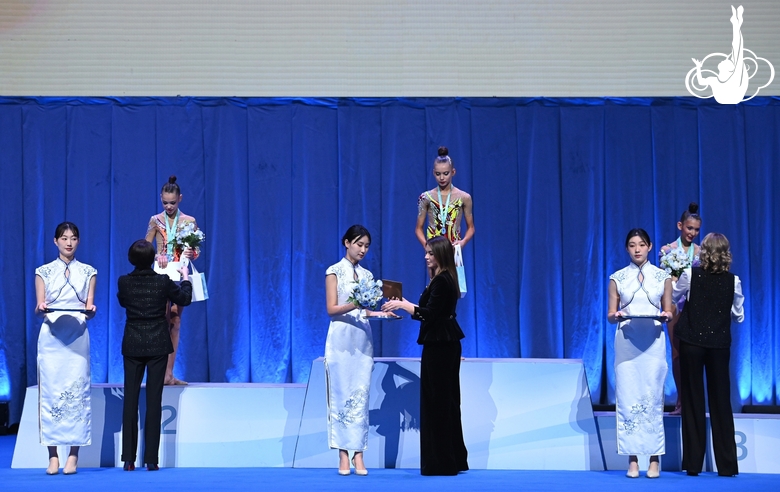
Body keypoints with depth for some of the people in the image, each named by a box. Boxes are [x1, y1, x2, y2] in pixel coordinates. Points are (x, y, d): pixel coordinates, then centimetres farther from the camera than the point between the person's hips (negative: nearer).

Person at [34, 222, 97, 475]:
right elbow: (38, 309, 4)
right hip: (51, 337, 0)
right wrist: (41, 309, -18)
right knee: (50, 390, -4)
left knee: (77, 392, -5)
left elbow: (89, 308, 5)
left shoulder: (88, 272, 10)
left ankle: (73, 456, -2)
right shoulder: (44, 272, 9)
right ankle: (53, 456, 0)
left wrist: (90, 310, -17)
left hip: (77, 338, 0)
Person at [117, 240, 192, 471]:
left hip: (132, 346, 1)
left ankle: (128, 459, 5)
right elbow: (184, 298, 9)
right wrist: (185, 277, 25)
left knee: (130, 399, 6)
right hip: (157, 346, -1)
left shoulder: (124, 282, -6)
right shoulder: (163, 282, -9)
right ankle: (151, 459, 0)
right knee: (154, 400, 1)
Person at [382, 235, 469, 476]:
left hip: (439, 346, -10)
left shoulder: (441, 281, -16)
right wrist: (405, 305, 19)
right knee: (447, 401, 14)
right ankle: (454, 459, 21)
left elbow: (429, 314, -22)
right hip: (446, 344, 10)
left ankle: (440, 462, -2)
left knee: (436, 401, -5)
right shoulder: (445, 279, 14)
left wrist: (402, 305, -15)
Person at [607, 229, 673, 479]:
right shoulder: (617, 277, 7)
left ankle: (654, 460, 1)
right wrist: (616, 316, -15)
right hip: (626, 341, 0)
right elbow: (610, 315, 7)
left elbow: (668, 312, 10)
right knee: (627, 397, -3)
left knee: (653, 397, -3)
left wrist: (666, 316, -12)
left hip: (653, 342, 0)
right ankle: (632, 460, 1)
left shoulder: (662, 276, 8)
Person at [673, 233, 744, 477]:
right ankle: (726, 464, 8)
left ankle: (693, 463, 7)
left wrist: (676, 278, 29)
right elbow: (739, 315, 6)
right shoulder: (733, 281, -3)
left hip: (692, 342, -1)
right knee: (720, 401, 8)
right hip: (720, 343, 1)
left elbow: (673, 296, 11)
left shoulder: (690, 275, -6)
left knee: (693, 400, 7)